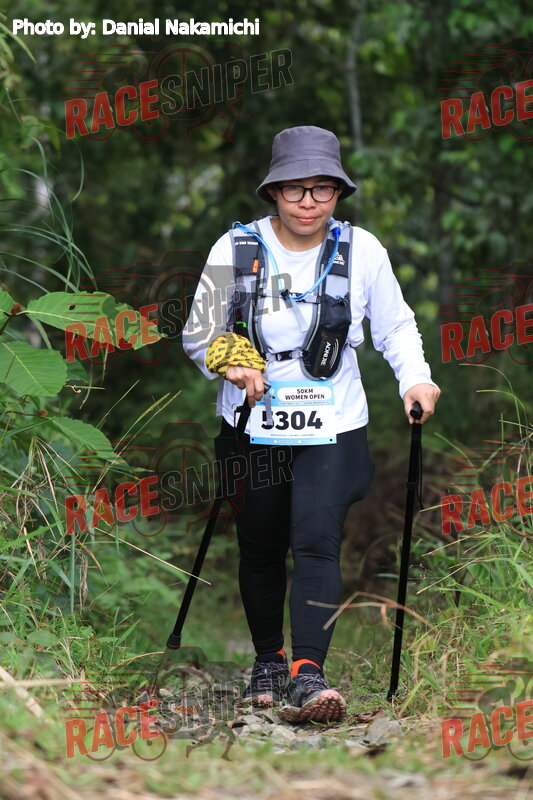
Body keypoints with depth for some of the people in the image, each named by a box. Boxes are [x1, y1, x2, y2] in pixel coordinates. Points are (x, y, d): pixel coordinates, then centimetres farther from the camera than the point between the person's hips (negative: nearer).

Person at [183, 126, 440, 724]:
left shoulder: (362, 250, -3)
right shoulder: (236, 249, -4)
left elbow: (395, 326, 10)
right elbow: (198, 334, 2)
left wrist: (415, 378, -8)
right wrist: (230, 362, -19)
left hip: (332, 429, -1)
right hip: (254, 427, 1)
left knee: (317, 541, -16)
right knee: (261, 550, 11)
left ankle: (307, 675, -21)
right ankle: (268, 662, 31)